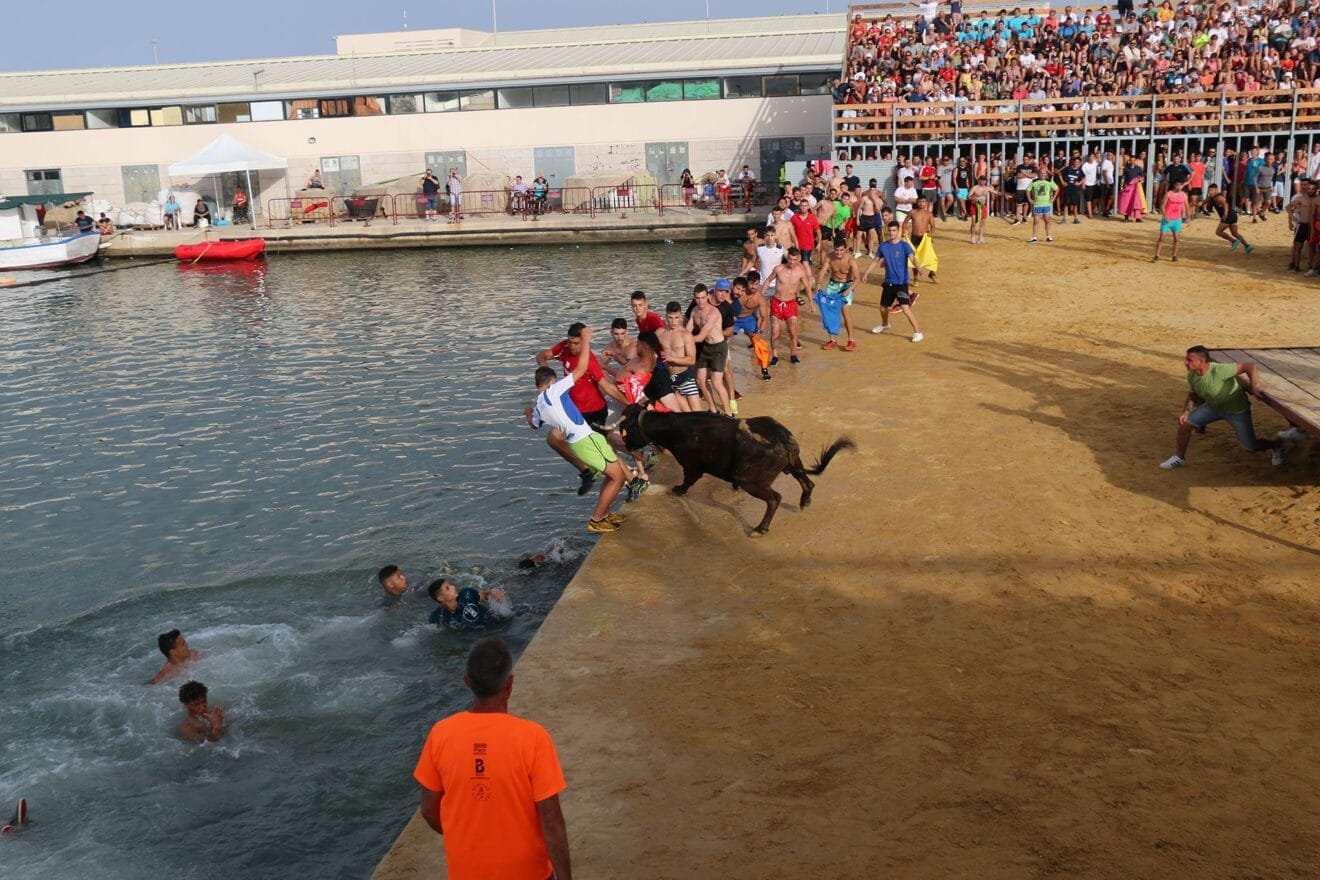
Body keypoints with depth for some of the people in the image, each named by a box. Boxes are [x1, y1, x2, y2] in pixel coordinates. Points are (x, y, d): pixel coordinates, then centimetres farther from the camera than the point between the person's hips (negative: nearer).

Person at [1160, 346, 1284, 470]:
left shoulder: (1219, 371, -37)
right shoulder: (1192, 375, -14)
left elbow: (1250, 367, -33)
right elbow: (1192, 395, 4)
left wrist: (1255, 387, -45)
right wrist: (1186, 412, -11)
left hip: (1237, 410, -6)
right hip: (1213, 406, 6)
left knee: (1251, 448, -1)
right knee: (1184, 423, -5)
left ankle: (1276, 445, 34)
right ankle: (1179, 457, 15)